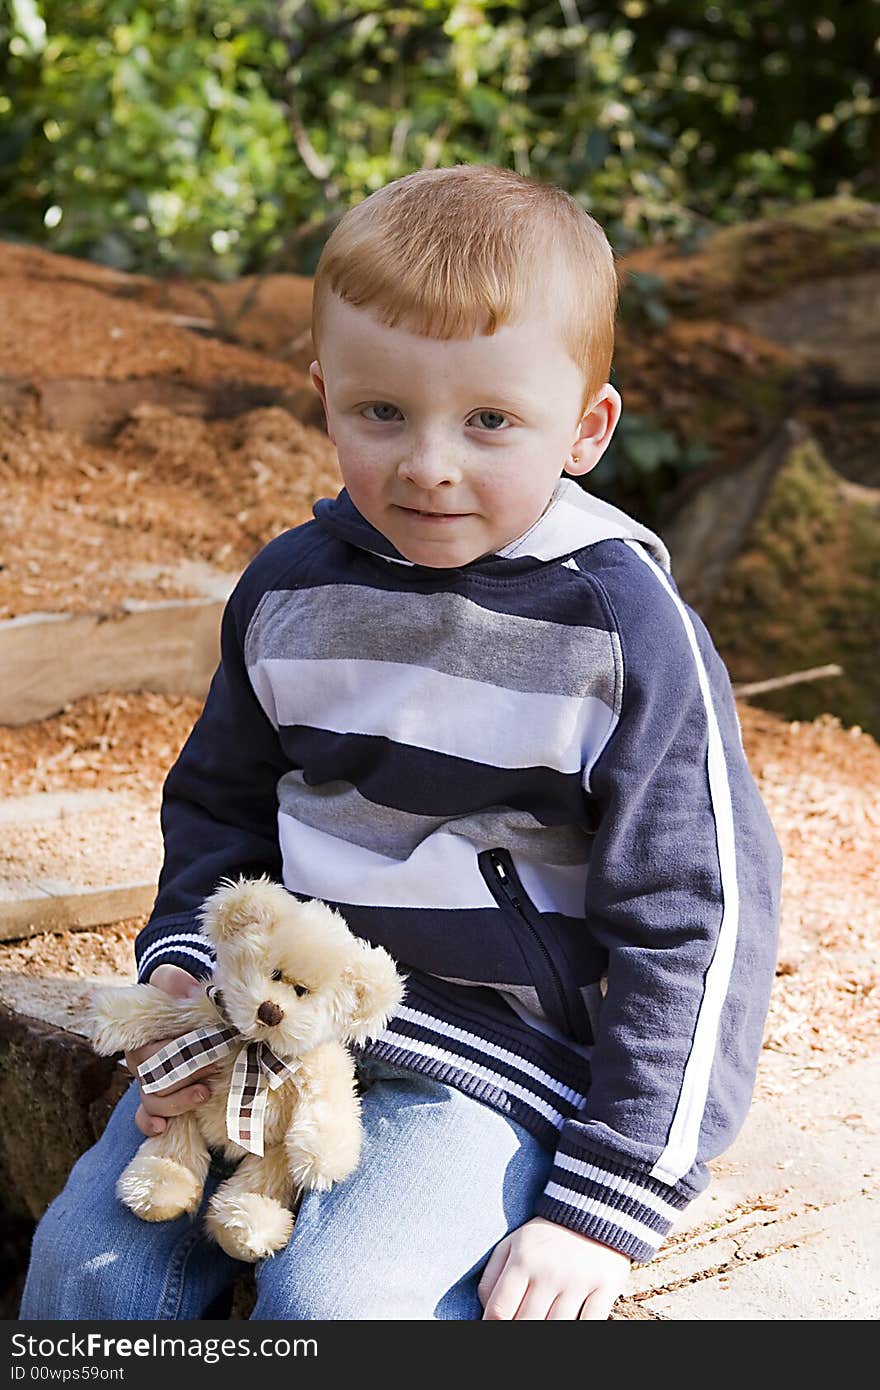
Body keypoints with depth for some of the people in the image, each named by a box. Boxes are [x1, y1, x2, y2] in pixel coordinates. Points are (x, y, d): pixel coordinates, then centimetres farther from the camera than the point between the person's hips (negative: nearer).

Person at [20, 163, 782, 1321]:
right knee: (87, 1256, -3)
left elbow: (693, 922, -11)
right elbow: (221, 807, 18)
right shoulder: (290, 589, 2)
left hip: (501, 1053, -5)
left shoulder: (624, 630, -13)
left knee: (333, 1297, -24)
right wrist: (181, 971, -1)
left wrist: (610, 1202, -13)